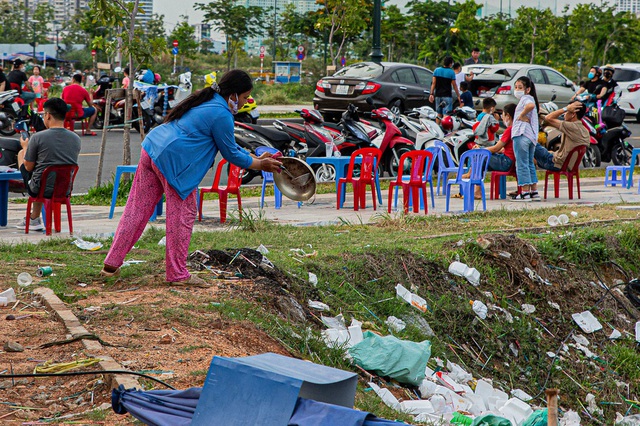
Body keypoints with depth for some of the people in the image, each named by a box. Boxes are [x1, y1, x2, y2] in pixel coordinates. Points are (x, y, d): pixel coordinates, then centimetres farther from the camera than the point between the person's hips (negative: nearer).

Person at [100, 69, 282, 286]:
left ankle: (111, 264, 15)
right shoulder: (221, 115, -11)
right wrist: (259, 165, 11)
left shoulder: (207, 101, 20)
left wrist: (256, 158, 28)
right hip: (173, 160, -10)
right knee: (182, 215, 2)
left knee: (137, 210, 12)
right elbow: (231, 153, -2)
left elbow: (229, 144, 29)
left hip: (152, 148, 10)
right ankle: (177, 274, 9)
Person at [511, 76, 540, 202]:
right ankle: (534, 192, 17)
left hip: (521, 135, -10)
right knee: (529, 164, 16)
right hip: (532, 136, 10)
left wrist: (521, 115, -19)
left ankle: (525, 193, -9)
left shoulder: (526, 98, -9)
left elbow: (530, 105, -31)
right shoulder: (529, 99, 21)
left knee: (522, 164, -8)